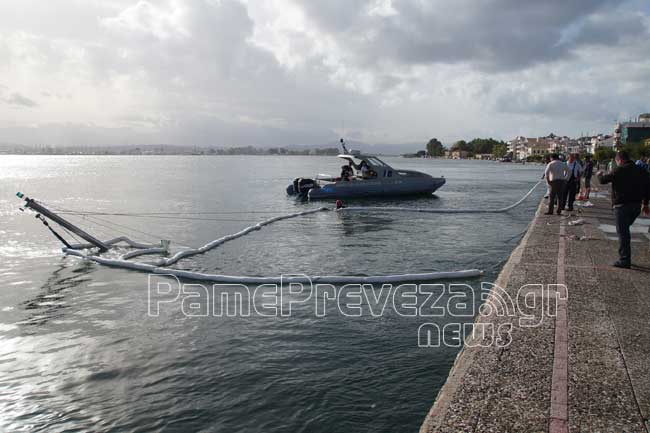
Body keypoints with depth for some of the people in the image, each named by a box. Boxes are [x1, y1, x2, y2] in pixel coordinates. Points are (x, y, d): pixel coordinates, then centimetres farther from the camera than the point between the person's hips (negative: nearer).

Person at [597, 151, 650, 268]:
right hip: (636, 205, 7)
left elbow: (603, 180, -7)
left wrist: (600, 174, 16)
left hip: (622, 206, -7)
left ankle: (624, 260, -2)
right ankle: (625, 258, 22)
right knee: (625, 230, 19)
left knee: (623, 232, -3)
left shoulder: (619, 170, -12)